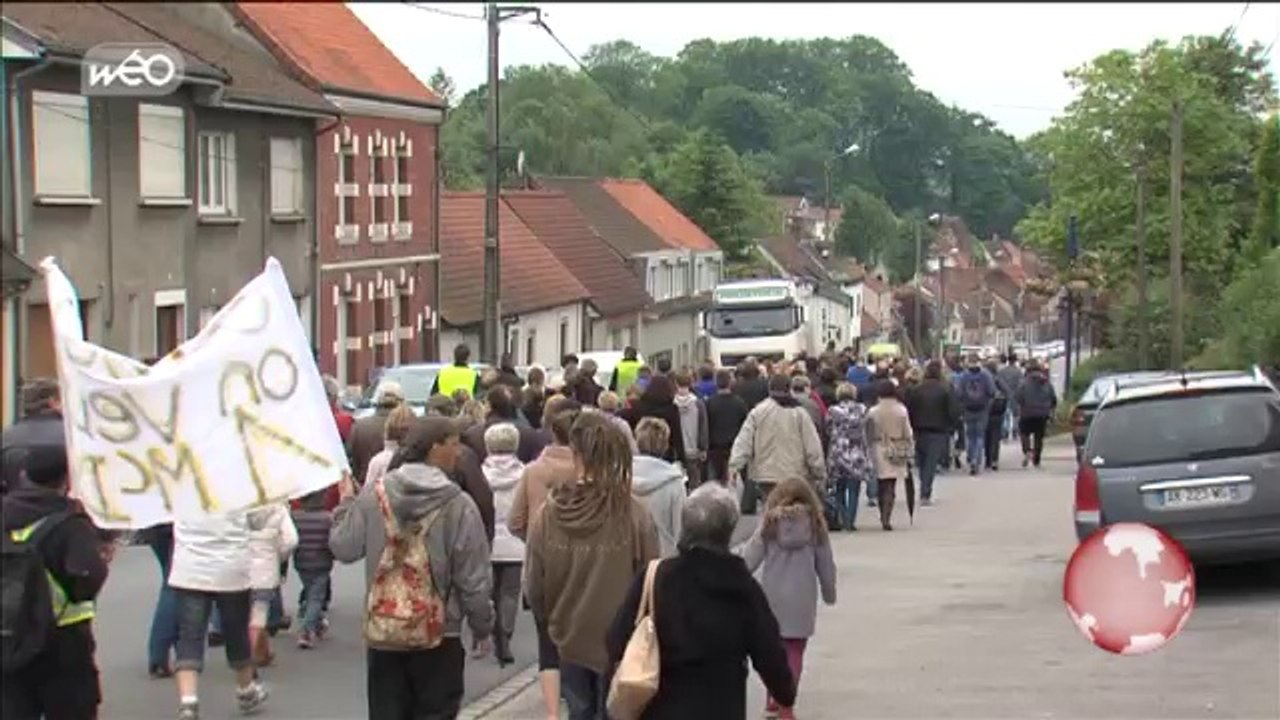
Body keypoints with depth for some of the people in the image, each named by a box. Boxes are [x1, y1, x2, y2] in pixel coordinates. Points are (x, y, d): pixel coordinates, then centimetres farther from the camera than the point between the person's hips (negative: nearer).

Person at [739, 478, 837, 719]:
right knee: (794, 652, 2)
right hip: (801, 598, -1)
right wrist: (829, 593, 22)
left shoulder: (770, 524, 2)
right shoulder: (815, 525, 3)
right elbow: (825, 564, 9)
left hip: (772, 597, 1)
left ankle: (773, 698, 24)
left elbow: (749, 559, -2)